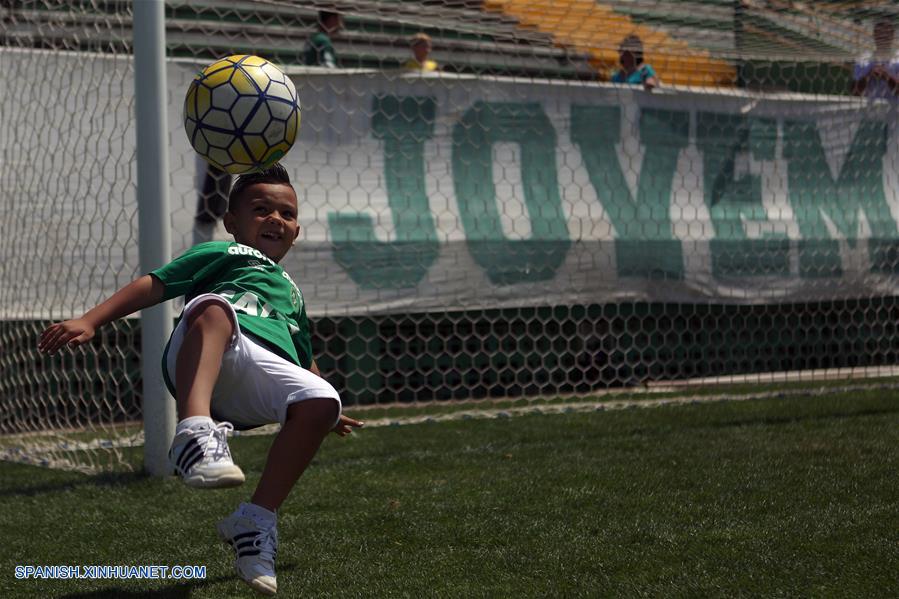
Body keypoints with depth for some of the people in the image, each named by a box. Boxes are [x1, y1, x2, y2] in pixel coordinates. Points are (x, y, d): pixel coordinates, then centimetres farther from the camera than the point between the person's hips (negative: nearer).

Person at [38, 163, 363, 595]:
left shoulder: (291, 292, 45)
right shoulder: (222, 254, 28)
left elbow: (304, 362, 52)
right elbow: (153, 285, 14)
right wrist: (89, 321, 0)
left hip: (266, 367, 4)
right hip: (200, 361, -4)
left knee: (322, 402, -27)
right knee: (214, 307, -37)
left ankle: (256, 522, -20)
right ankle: (194, 432, -59)